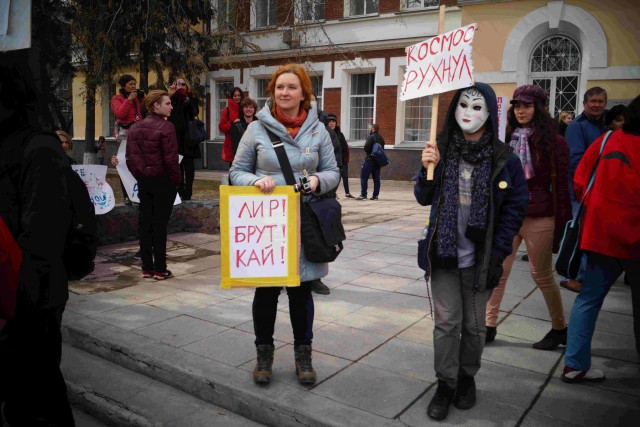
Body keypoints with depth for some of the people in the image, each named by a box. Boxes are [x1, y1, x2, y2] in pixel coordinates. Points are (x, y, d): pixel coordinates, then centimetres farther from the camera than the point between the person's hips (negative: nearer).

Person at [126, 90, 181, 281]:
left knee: (145, 222, 10)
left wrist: (139, 176, 14)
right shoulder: (166, 126, -13)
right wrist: (176, 180, -7)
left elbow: (130, 157, 7)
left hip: (144, 181, 6)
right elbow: (171, 158, -18)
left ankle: (147, 267, 16)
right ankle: (160, 269, 5)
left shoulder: (136, 128, 8)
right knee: (160, 224, -1)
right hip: (163, 181, -6)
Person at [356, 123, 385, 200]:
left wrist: (369, 152, 2)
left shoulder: (371, 137, -12)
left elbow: (366, 148, -17)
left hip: (370, 160, -7)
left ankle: (363, 195, -6)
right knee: (376, 178, 9)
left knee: (364, 177, -2)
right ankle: (375, 195, 10)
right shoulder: (381, 138, 13)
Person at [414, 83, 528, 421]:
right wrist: (428, 169, -15)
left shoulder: (503, 159, -5)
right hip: (444, 253, 1)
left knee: (474, 324, 14)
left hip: (480, 258, 0)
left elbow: (516, 208, -1)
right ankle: (445, 384, 21)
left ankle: (467, 377, 35)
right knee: (446, 322, 5)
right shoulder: (442, 149, 0)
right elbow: (423, 198, 4)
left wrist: (498, 252, -7)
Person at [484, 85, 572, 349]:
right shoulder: (507, 138, 8)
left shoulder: (553, 142, -5)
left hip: (538, 219, -4)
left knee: (542, 275, 8)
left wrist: (562, 224, -8)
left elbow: (561, 186, -5)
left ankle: (560, 328, 27)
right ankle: (489, 325, 16)